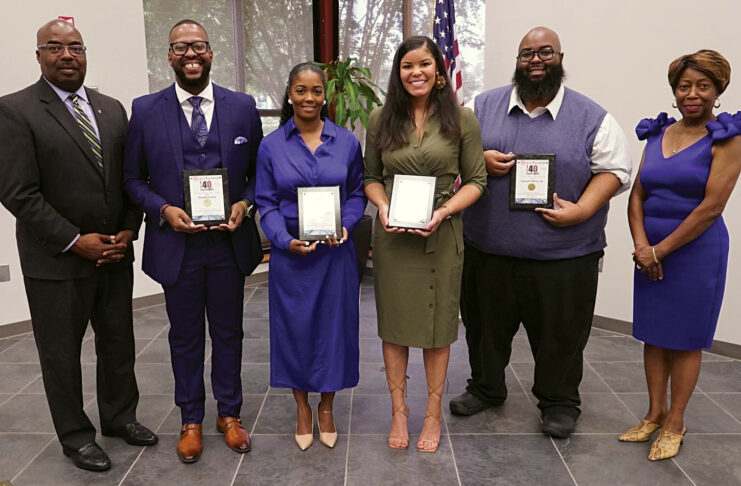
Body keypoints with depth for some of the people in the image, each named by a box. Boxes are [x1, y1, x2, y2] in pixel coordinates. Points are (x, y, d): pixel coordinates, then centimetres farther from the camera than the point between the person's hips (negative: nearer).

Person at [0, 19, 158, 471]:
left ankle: (120, 416, 36)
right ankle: (76, 435, 29)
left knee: (119, 344, 16)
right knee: (61, 353, 10)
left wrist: (128, 232, -3)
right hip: (56, 261, -4)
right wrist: (74, 241, -16)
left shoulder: (113, 109, 9)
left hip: (115, 254, 5)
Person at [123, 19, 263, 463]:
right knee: (185, 337, 14)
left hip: (229, 242, 1)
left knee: (228, 333, 14)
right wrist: (163, 209, -13)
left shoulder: (243, 106, 2)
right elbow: (133, 177, 4)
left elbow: (259, 170, 7)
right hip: (176, 243, 0)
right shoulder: (146, 110, 0)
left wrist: (245, 204, -11)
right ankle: (191, 420, 32)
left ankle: (229, 413, 33)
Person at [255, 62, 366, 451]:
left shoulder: (346, 141, 1)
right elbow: (266, 203, 0)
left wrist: (345, 226, -13)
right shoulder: (271, 146, 0)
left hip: (335, 252, 1)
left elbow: (356, 193, 5)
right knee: (294, 327, 8)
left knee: (333, 325, 9)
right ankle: (302, 409, 30)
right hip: (290, 253, 0)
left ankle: (326, 408, 30)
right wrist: (287, 240, -16)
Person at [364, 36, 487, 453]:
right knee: (394, 322, 10)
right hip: (392, 236, 2)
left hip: (442, 235, -1)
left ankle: (434, 411, 28)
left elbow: (476, 181, 0)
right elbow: (371, 177, 9)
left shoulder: (461, 119, -1)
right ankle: (399, 409, 28)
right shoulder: (381, 119, 4)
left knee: (438, 324, 9)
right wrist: (383, 207, -10)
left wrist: (443, 211, -15)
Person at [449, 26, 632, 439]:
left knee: (560, 333, 9)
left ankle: (560, 402, 32)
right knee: (486, 325, 16)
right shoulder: (484, 106, 6)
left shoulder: (592, 117, 0)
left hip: (563, 254, -2)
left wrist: (582, 210, -15)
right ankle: (486, 388, 39)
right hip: (488, 249, 2)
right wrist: (480, 158, -10)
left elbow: (615, 170, 0)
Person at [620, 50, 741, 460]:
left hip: (695, 251, -5)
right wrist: (641, 244, -9)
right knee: (653, 334, 12)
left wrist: (662, 249, -14)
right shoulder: (657, 133, 8)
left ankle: (675, 423, 23)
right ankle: (654, 414, 28)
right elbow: (637, 196, 5)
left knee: (684, 340, 7)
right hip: (650, 252, 5)